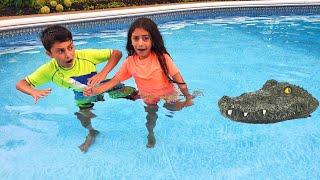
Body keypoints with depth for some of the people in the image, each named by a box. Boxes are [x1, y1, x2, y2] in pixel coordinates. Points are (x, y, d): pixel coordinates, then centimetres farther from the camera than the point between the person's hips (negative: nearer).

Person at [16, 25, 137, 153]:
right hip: (84, 96, 2)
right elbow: (21, 84, -16)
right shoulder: (49, 70, -25)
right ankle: (92, 133, 26)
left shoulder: (86, 55, -32)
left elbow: (117, 53, -27)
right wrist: (34, 92, -38)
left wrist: (103, 73, -40)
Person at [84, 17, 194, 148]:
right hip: (149, 101, 3)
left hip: (168, 97, -2)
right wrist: (94, 91, -27)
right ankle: (151, 136, 41)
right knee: (150, 120, 11)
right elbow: (113, 82, -13)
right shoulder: (130, 62, -13)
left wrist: (188, 98, -15)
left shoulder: (162, 58, -22)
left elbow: (179, 80, -17)